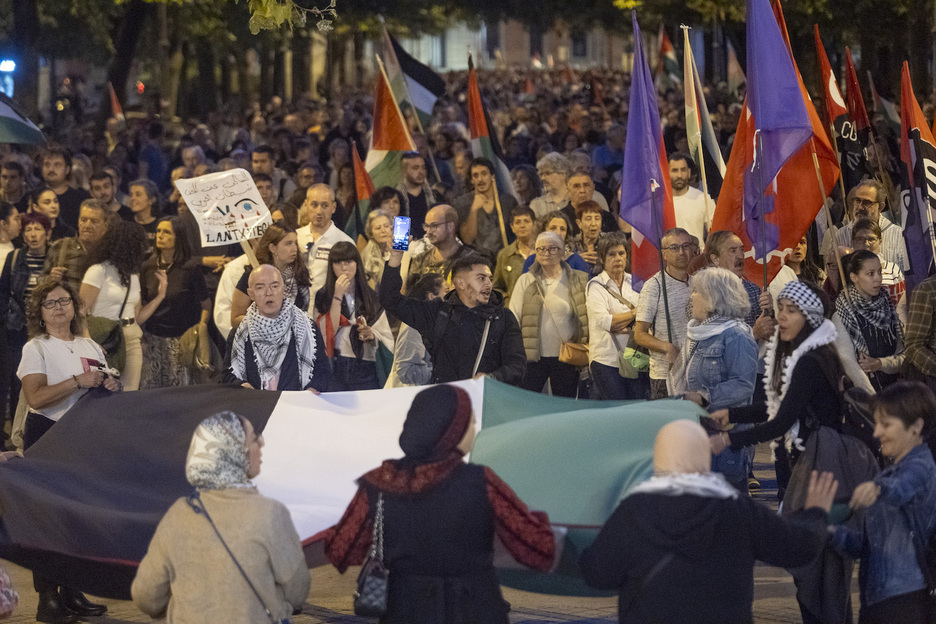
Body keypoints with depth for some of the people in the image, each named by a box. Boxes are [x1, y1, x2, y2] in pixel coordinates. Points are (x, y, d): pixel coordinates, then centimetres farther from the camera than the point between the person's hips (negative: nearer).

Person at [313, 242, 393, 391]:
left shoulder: (372, 297, 13)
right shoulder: (323, 296, 8)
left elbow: (387, 338, 11)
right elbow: (327, 332, -7)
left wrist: (372, 335, -11)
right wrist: (337, 297, -8)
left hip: (365, 368, 2)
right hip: (334, 367, -2)